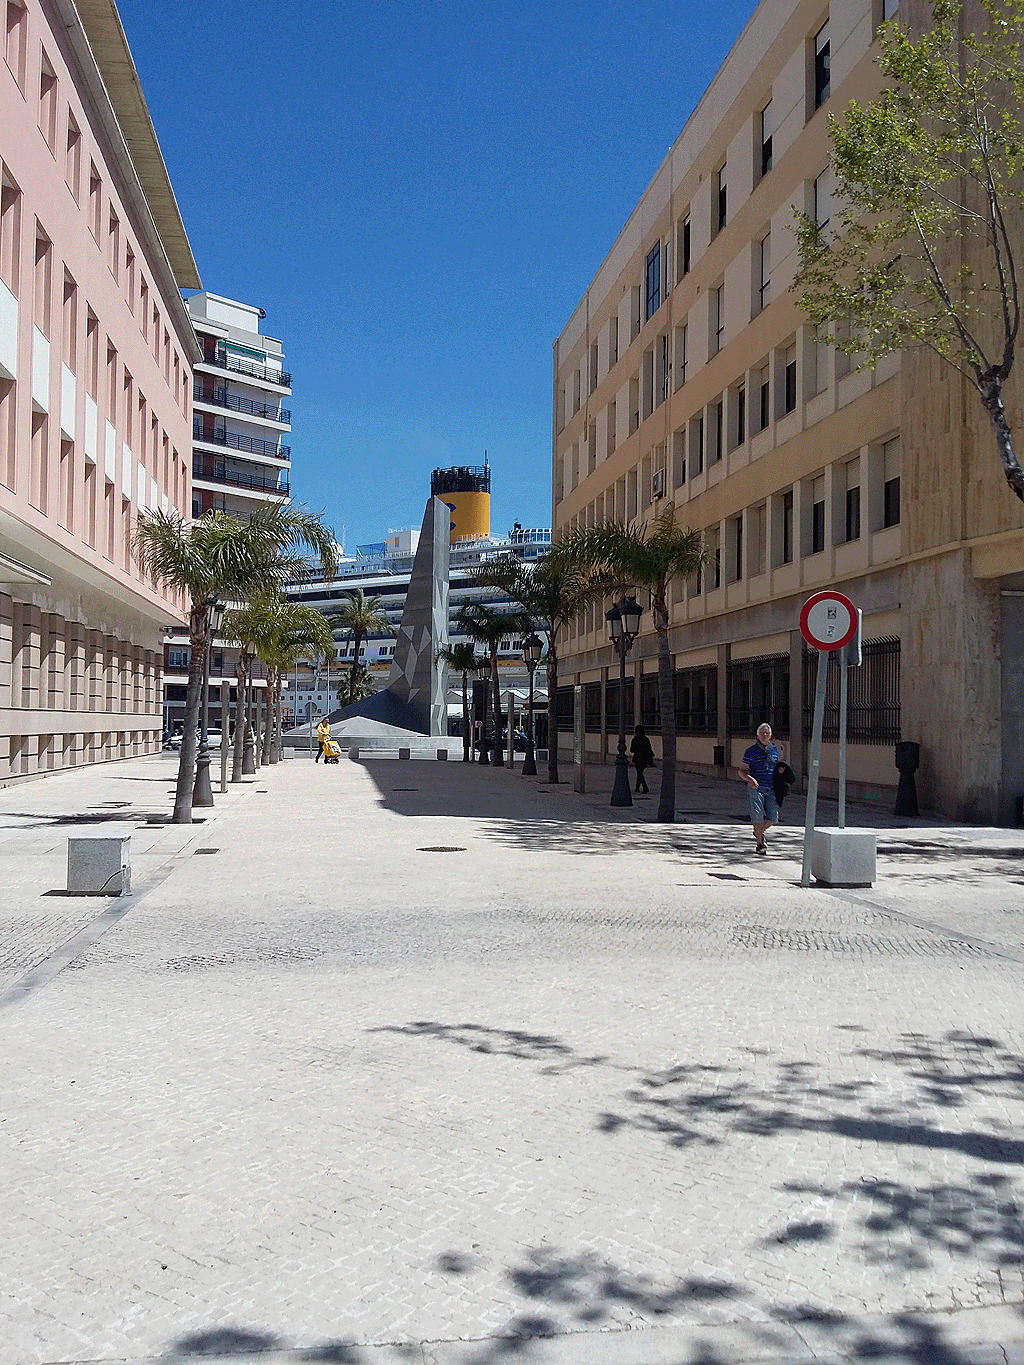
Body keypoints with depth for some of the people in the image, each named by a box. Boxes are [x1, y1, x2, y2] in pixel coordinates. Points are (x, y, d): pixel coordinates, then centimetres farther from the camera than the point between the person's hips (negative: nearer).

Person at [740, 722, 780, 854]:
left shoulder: (774, 750, 12)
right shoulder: (751, 751, -2)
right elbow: (742, 771, -1)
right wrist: (750, 779, -20)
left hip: (771, 788, 4)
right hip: (756, 788, -4)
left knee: (773, 818, 2)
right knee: (757, 817, -10)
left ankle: (760, 832, 34)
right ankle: (760, 844, 6)